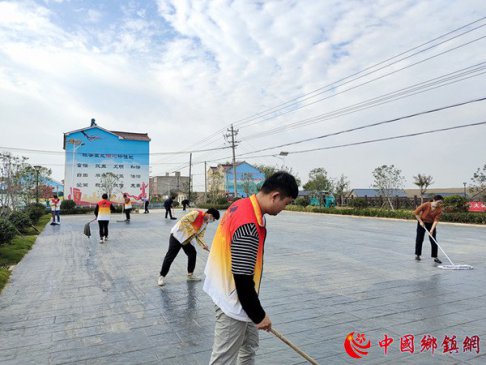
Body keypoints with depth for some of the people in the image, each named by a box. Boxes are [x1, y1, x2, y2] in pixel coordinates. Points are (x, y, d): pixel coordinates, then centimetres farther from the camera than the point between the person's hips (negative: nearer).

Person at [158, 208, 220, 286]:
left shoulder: (205, 224, 4)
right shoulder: (196, 213, -22)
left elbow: (200, 235, 3)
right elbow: (184, 220, -27)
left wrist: (203, 245, -14)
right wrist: (192, 230, -26)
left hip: (186, 240, 9)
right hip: (177, 235, -9)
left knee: (192, 254, 8)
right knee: (170, 256, -5)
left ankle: (190, 275, 21)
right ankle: (162, 276, 6)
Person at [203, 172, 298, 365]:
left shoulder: (242, 204, -2)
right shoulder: (249, 226, -32)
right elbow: (243, 279, -28)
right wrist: (259, 315, -13)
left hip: (233, 293, 10)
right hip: (233, 300, -10)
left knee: (249, 346, 24)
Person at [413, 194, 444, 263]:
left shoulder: (439, 209, -18)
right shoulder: (426, 205, -25)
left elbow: (436, 220, -21)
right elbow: (416, 213, -16)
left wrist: (432, 230, -30)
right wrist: (420, 221, -16)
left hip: (431, 224, 2)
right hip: (422, 223, -2)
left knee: (433, 241, -6)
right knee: (419, 239, 5)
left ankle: (435, 257, 2)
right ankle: (417, 255, 19)